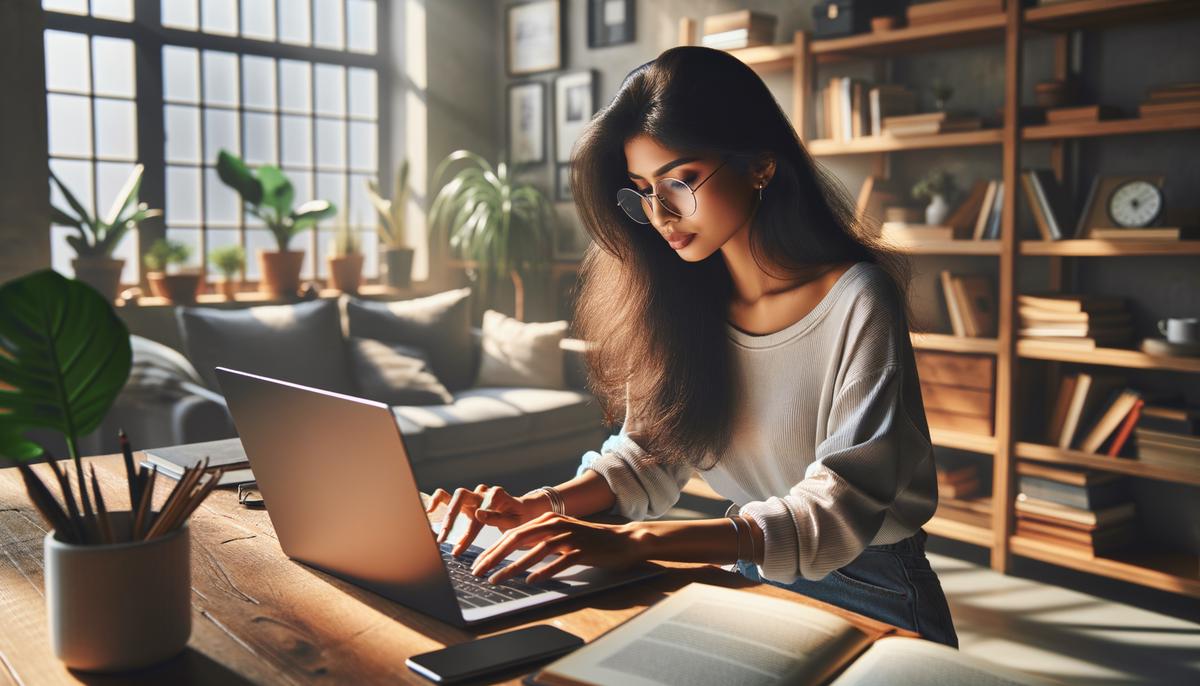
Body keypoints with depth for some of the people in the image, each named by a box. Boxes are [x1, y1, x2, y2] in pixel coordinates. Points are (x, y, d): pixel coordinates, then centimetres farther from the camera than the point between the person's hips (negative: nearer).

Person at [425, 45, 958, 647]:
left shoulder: (857, 301, -18)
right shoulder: (683, 299, -1)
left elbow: (838, 510, -24)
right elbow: (650, 448, 4)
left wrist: (631, 541, -34)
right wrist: (544, 507, -16)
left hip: (868, 593, -4)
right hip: (750, 578, 4)